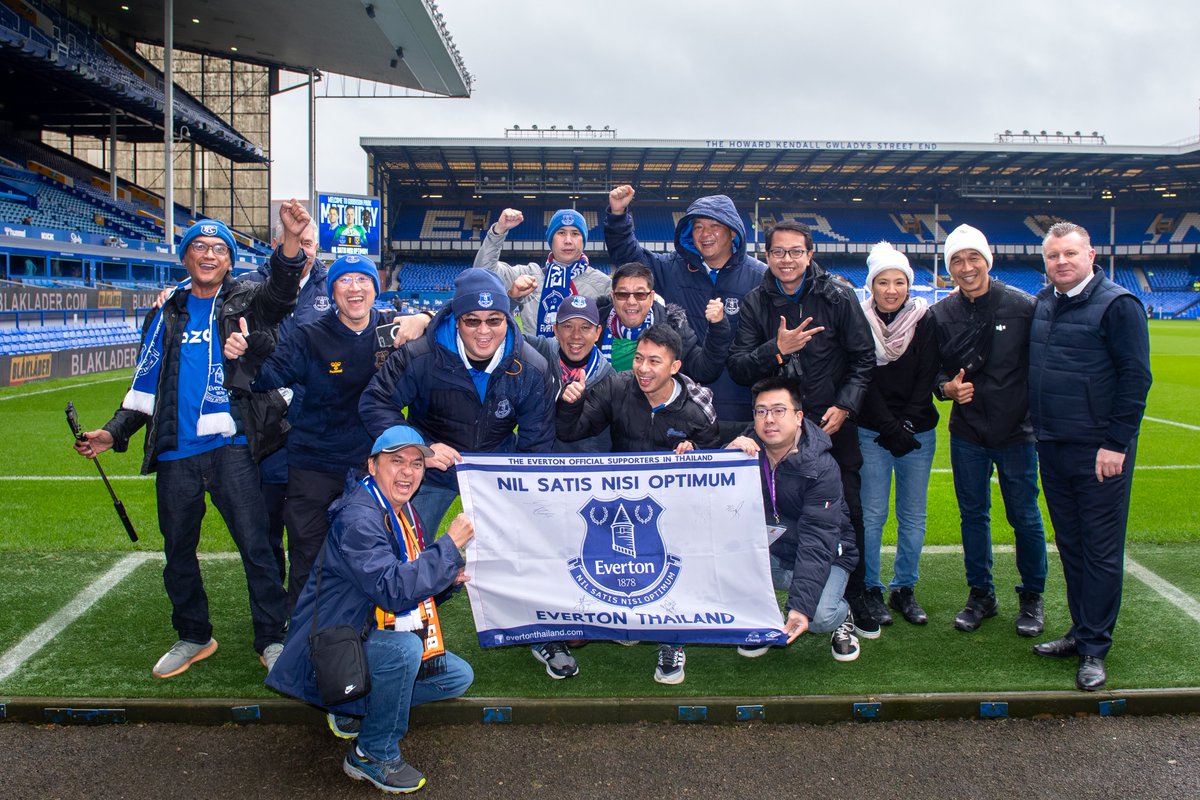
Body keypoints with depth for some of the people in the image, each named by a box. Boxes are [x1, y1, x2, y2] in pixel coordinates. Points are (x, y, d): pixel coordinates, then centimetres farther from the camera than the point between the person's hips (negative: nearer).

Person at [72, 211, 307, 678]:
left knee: (255, 544, -4)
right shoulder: (168, 314, 14)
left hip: (231, 448, -4)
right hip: (175, 452, 4)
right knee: (178, 550, 13)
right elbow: (147, 382, 17)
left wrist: (291, 240, -37)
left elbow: (280, 292, -18)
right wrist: (116, 431, 4)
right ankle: (193, 637, 29)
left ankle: (271, 639, 8)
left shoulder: (246, 302, 5)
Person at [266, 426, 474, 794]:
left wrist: (449, 578, -8)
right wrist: (450, 545, -29)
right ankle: (373, 754, -13)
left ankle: (355, 710, 13)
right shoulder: (357, 519, -23)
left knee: (458, 677, 5)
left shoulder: (406, 514, 7)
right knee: (404, 647, -35)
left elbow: (419, 589, 14)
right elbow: (393, 590, -34)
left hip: (370, 638, 9)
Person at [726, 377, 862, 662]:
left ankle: (841, 615, 9)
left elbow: (817, 542, -27)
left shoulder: (822, 468, -21)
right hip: (768, 554, 4)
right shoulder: (748, 449, -8)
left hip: (825, 556, -3)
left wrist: (801, 605, -37)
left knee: (819, 616, -30)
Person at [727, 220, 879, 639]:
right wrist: (776, 349, -22)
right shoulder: (755, 303, 0)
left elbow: (863, 358, 1)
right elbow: (738, 368, -6)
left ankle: (855, 596, 24)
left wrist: (844, 405, -11)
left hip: (834, 425, 0)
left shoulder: (838, 297, -3)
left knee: (847, 511, 5)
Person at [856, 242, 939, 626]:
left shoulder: (925, 322, 2)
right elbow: (864, 383, -5)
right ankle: (871, 589, 11)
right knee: (872, 514, -1)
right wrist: (892, 431, -12)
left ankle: (904, 589, 19)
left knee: (913, 515, 7)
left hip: (918, 432, 2)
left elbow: (926, 380, 0)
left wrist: (905, 426, -10)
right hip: (872, 433, -2)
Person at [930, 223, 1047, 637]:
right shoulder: (941, 314, 0)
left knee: (1025, 517, 7)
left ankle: (1032, 597, 27)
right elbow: (931, 367, 8)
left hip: (1016, 431, -3)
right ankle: (981, 594, 28)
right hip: (966, 432, 3)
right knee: (973, 515, 12)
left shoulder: (1022, 307, -8)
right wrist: (945, 386, -12)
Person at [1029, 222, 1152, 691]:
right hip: (1052, 448, 7)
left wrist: (1116, 443, -15)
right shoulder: (1041, 304, 10)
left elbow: (1136, 378, -12)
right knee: (1070, 545, 15)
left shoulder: (1118, 304, -9)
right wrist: (1038, 427, 13)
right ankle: (1081, 631, 27)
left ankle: (1094, 648, 11)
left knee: (1101, 550, 2)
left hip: (1100, 450, -6)